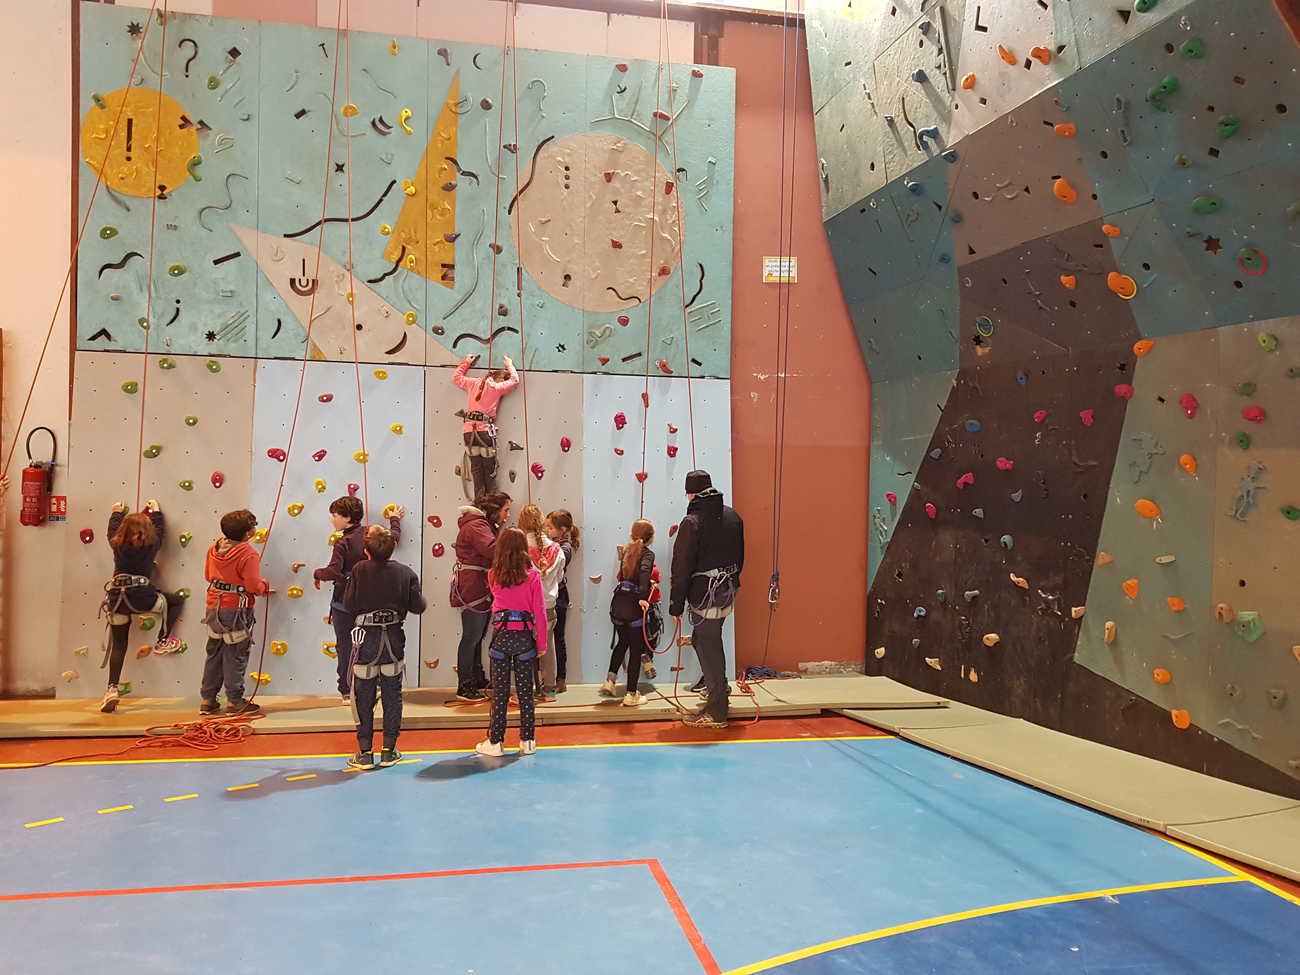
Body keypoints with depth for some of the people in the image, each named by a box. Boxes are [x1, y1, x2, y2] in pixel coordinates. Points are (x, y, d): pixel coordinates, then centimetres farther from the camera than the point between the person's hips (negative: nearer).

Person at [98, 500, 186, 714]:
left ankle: (112, 689, 2)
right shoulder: (151, 545, 1)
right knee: (177, 600, 23)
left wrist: (117, 512, 45)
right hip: (142, 598, -3)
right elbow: (160, 530, 21)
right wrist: (155, 511, 36)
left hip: (117, 599, 3)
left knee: (118, 645, 10)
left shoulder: (116, 545, 6)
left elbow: (112, 530, 28)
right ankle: (163, 642, 20)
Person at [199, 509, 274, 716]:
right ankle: (234, 702, 7)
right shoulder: (248, 554, -19)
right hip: (236, 609, -7)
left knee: (214, 654, 16)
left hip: (214, 606, 7)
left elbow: (208, 575, 14)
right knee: (235, 656, 2)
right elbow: (253, 586, -22)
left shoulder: (215, 548, 3)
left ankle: (207, 700, 21)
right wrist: (265, 586, -1)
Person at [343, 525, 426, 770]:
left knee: (364, 697, 9)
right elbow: (418, 606, -2)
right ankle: (389, 751, 16)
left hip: (367, 638, -1)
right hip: (394, 638, 2)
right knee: (392, 696, 12)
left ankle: (365, 752, 13)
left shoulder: (360, 570, -9)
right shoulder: (405, 572, -6)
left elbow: (349, 604, -7)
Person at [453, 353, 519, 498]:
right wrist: (509, 365, 33)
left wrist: (466, 362, 42)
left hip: (469, 432, 4)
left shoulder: (473, 384, 13)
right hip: (485, 431, -4)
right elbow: (515, 380, 17)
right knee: (490, 473, 3)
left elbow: (456, 376, 30)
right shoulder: (497, 387, 2)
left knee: (476, 473, 7)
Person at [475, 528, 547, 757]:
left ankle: (495, 742, 12)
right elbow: (539, 612, -4)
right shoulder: (533, 575, -5)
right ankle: (527, 741, 15)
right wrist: (542, 644, 3)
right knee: (525, 690, 9)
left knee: (499, 692, 7)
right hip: (525, 636, 0)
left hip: (501, 636, 1)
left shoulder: (493, 575, 0)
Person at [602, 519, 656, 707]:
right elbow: (644, 571, -27)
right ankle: (631, 695, 9)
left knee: (622, 642, 26)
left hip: (617, 603, 6)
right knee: (636, 650, 5)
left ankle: (609, 681, 18)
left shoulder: (626, 550, 11)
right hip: (634, 607, -6)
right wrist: (642, 598, -31)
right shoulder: (648, 553, -7)